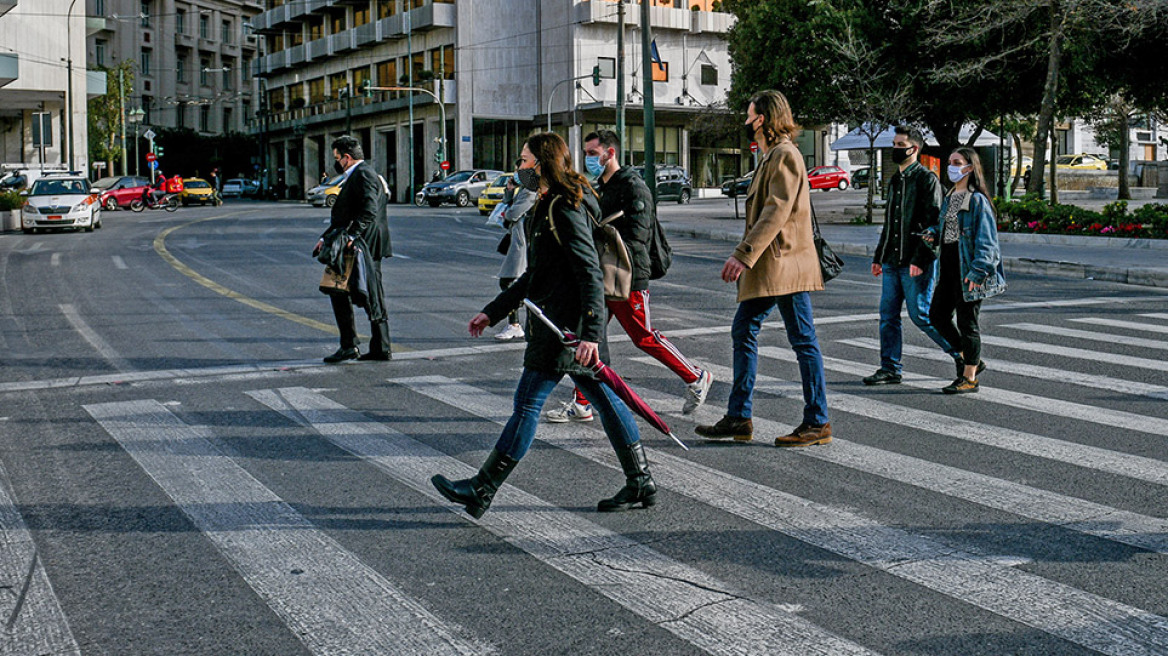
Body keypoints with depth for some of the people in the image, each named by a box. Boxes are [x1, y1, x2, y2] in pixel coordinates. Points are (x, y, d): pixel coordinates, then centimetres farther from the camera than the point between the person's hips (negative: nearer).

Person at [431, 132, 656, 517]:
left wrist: (591, 333, -29)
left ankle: (481, 491, 1)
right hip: (564, 323, 11)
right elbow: (535, 276, 24)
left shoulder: (564, 210, -15)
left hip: (564, 325, -11)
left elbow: (591, 275, -21)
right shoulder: (548, 207, 18)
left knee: (528, 402, -5)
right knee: (603, 397, 10)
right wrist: (493, 312, 23)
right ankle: (640, 484, 15)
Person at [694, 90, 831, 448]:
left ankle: (817, 422, 2)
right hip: (766, 269, 11)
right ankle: (739, 418, 17)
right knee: (743, 331, 11)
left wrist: (743, 255, -27)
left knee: (803, 339, -4)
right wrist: (747, 259, 20)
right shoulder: (770, 157, 19)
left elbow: (776, 213, -22)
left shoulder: (785, 155, -13)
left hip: (785, 265, -11)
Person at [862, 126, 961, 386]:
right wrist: (878, 257, 21)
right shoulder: (895, 181, 18)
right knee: (888, 314, 5)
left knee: (920, 314, -5)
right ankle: (890, 369, 9)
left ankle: (962, 354, 10)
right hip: (892, 262, 8)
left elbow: (931, 222, -15)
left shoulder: (927, 179, -8)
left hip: (916, 263, -8)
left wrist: (918, 259, -21)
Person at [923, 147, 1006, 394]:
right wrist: (933, 232, 4)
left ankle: (970, 378, 9)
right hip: (949, 265, 9)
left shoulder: (977, 200, -13)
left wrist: (977, 271, -23)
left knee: (967, 321, -1)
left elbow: (986, 239, -17)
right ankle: (971, 360, 26)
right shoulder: (950, 197, 13)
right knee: (937, 314, 12)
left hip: (967, 269, -9)